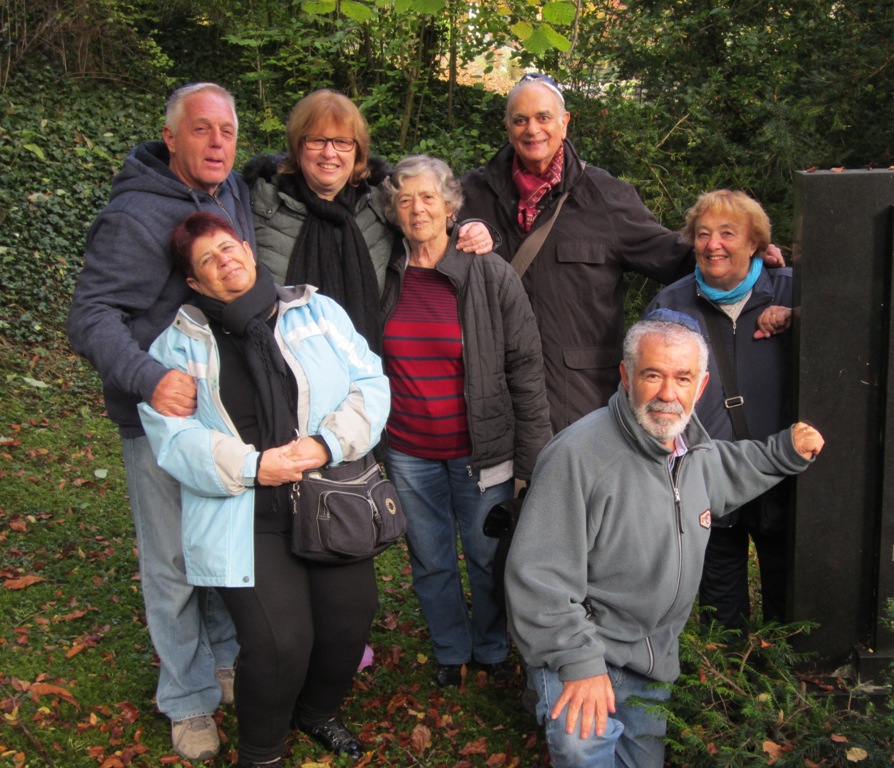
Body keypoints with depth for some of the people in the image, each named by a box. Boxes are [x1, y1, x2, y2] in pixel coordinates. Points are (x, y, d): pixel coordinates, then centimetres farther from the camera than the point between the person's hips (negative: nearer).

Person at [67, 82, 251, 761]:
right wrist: (149, 378, -38)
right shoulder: (134, 217, -19)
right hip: (163, 419, -7)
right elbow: (91, 317, -24)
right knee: (175, 564, 6)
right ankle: (189, 699, 26)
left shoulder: (236, 194, 4)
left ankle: (228, 660, 42)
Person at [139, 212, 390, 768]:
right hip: (245, 519, -2)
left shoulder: (318, 312, 9)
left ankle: (318, 711, 36)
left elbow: (370, 384, 4)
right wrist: (252, 467, -16)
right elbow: (172, 435, -5)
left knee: (351, 618, 1)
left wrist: (329, 443, -12)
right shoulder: (179, 345, 6)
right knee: (279, 640, -14)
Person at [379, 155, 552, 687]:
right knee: (431, 562, 14)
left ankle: (492, 650, 35)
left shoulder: (492, 275, -7)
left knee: (489, 557, 10)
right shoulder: (384, 277, 1)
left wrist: (532, 458, -9)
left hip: (480, 449, -2)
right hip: (408, 453, 3)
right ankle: (451, 652, 37)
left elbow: (526, 369, -6)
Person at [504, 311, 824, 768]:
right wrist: (577, 662, -28)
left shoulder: (695, 451, 2)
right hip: (584, 647, -7)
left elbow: (729, 469, 29)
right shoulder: (578, 454, -25)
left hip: (654, 662, 7)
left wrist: (787, 451, 15)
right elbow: (539, 574, -24)